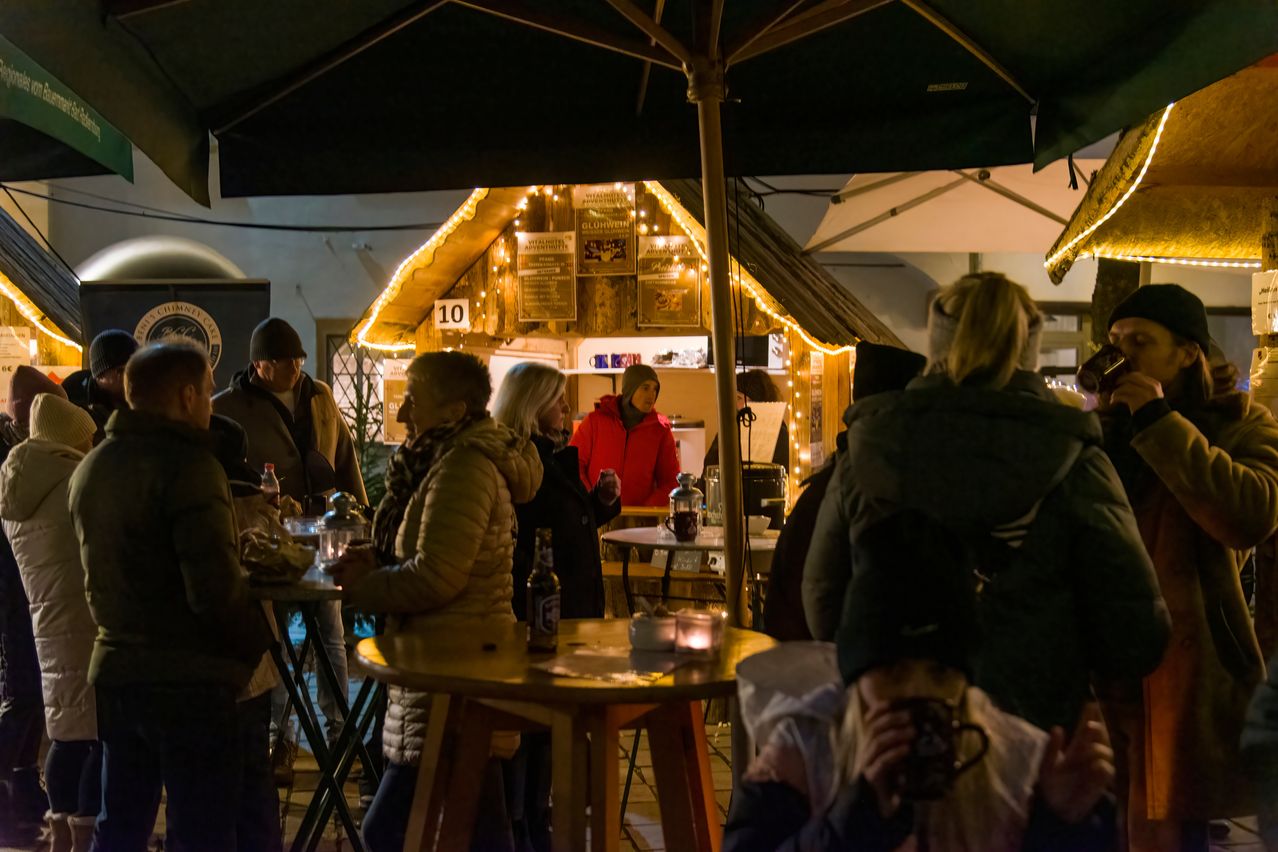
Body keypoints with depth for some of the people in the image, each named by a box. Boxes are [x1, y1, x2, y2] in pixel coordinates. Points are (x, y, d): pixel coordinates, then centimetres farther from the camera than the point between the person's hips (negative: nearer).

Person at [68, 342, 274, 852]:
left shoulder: (90, 468, 10)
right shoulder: (187, 464, -16)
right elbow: (215, 588, -23)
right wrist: (257, 642, -8)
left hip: (115, 670, 8)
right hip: (188, 677, -8)